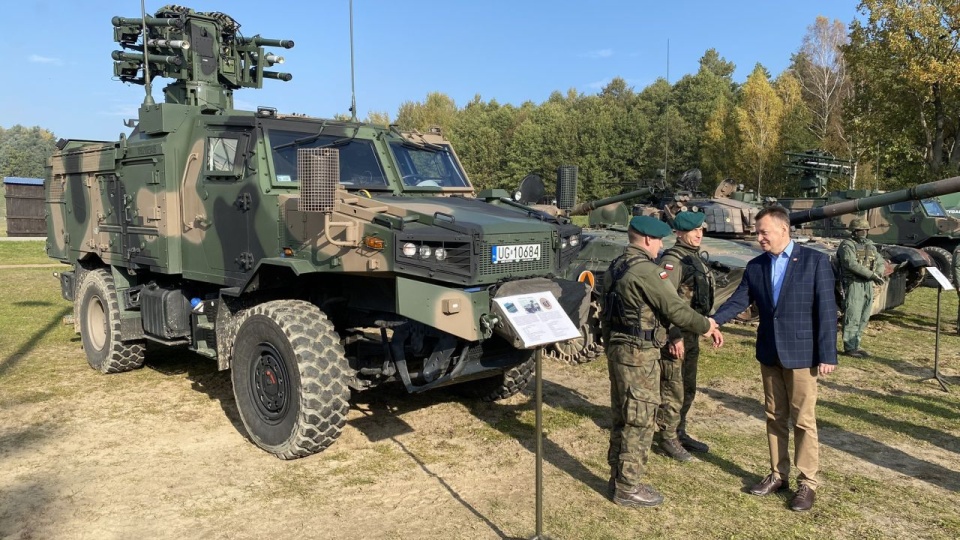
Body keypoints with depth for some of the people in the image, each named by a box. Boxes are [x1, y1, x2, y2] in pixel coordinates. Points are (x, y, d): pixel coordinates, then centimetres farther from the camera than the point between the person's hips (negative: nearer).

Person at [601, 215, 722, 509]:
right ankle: (628, 488, 10)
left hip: (616, 349, 10)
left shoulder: (615, 267, 11)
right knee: (639, 421, 1)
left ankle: (619, 478, 28)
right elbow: (675, 308, -19)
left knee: (622, 418, 17)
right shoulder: (646, 270, -18)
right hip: (639, 354, -10)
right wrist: (707, 326, -4)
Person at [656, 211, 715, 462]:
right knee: (673, 391, 0)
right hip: (675, 336, -10)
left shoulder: (696, 258, 13)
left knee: (687, 389, 19)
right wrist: (674, 336, -25)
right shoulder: (672, 260, -16)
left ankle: (680, 433, 32)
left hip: (692, 335, 10)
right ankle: (668, 439, 12)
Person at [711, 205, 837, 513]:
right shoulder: (755, 266, 4)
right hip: (769, 354, 5)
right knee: (775, 417, 14)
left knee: (803, 420, 4)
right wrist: (714, 320, -21)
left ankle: (807, 483, 17)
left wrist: (827, 355, -13)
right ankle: (778, 475, 26)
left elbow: (826, 310, -10)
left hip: (801, 354, -4)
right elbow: (738, 300, -1)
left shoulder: (815, 261, -8)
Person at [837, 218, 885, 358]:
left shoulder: (870, 245, 15)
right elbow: (851, 264, -21)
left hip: (868, 285, 8)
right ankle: (849, 348, 0)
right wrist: (872, 274, -23)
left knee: (863, 318, 11)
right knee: (852, 318, -6)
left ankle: (856, 345, 20)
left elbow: (881, 261, 19)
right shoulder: (847, 245, -9)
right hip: (853, 284, -8)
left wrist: (879, 273, -4)